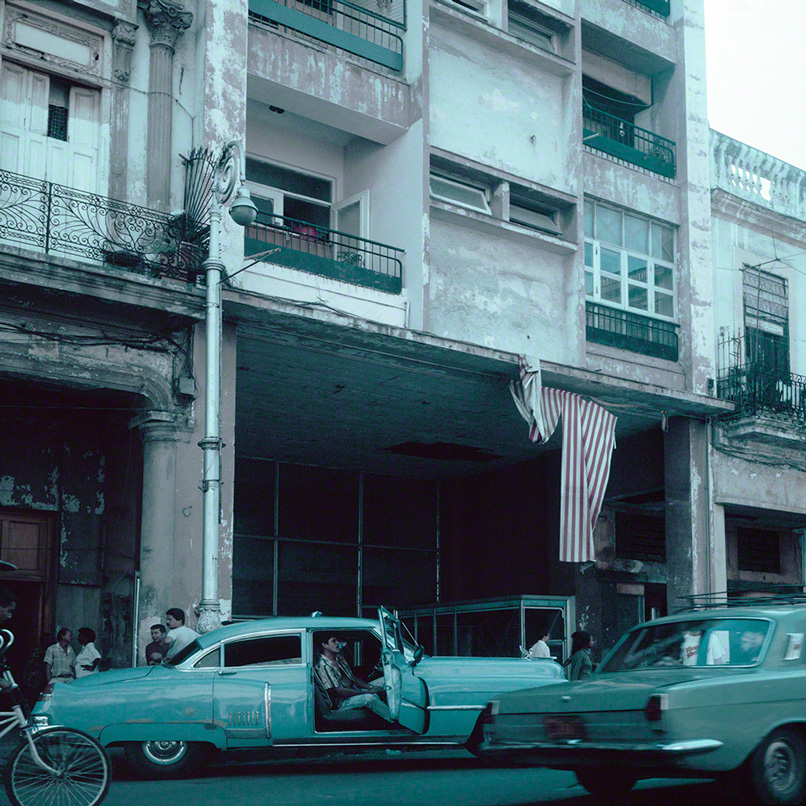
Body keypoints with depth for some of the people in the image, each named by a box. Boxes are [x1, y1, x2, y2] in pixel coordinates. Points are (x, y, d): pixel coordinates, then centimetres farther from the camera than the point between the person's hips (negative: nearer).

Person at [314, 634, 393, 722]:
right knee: (370, 698, -31)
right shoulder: (323, 666, -18)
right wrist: (368, 692, -19)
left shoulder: (339, 658, 12)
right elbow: (339, 691, -22)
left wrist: (370, 687, -1)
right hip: (341, 704, -9)